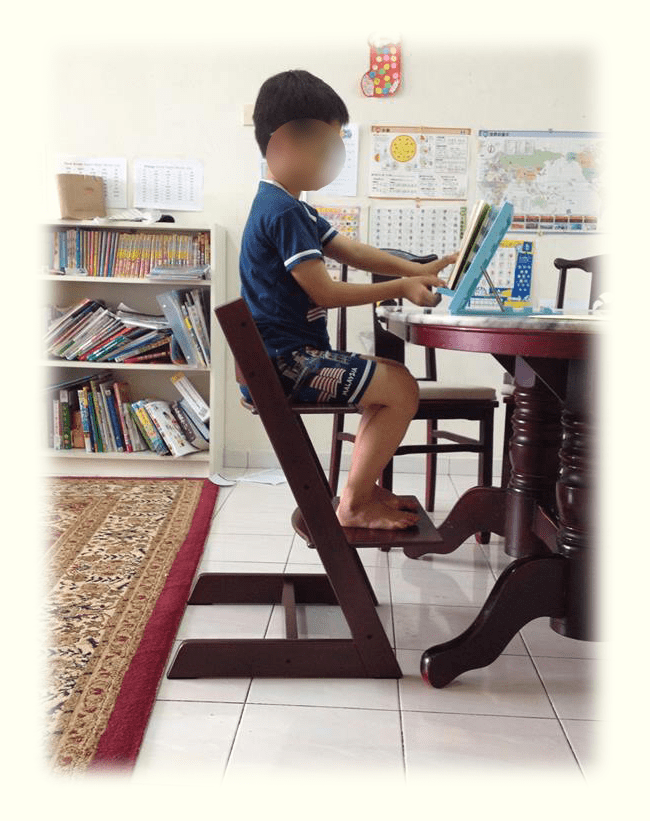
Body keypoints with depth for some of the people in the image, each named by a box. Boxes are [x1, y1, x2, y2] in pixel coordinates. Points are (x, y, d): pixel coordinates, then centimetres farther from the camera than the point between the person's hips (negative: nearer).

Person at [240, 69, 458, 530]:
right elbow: (325, 292, -20)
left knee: (389, 378, 22)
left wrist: (416, 270, 7)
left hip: (293, 357, 11)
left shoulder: (292, 207, 17)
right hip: (283, 365, -11)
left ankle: (364, 486, 22)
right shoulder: (283, 212, -17)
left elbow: (352, 252, 17)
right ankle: (354, 506, -3)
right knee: (402, 389, -15)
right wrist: (401, 288, -13)